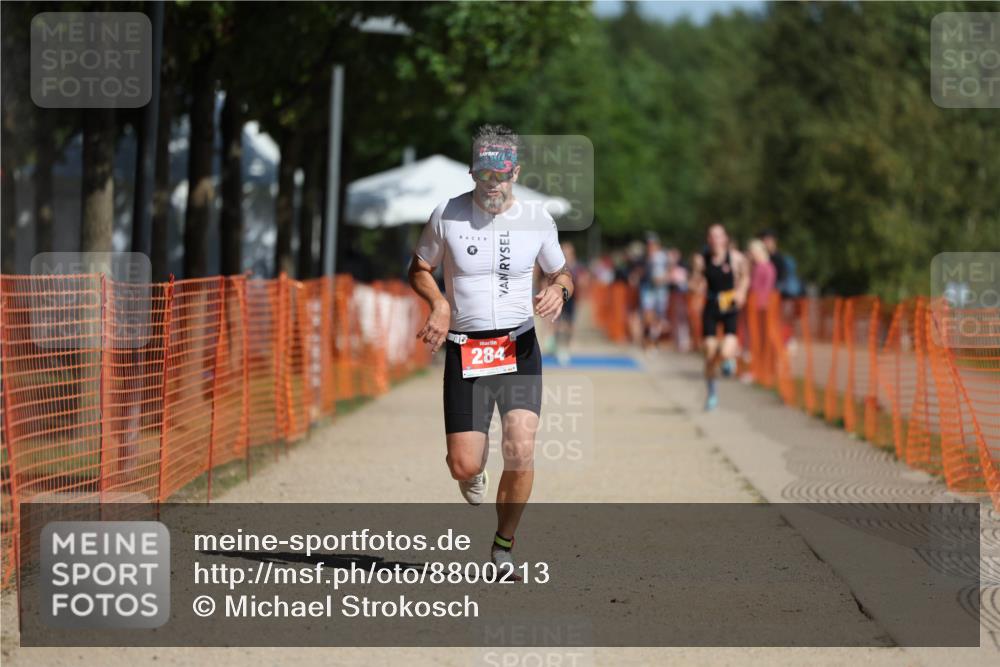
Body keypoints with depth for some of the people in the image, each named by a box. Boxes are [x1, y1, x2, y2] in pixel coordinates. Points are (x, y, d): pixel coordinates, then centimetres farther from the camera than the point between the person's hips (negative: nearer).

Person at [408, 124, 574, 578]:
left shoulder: (537, 219, 2)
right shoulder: (447, 216, -2)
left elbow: (560, 272, 17)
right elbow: (419, 269, 12)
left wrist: (558, 290, -7)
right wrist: (439, 303, -7)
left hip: (519, 348, 1)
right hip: (464, 350, 0)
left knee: (521, 452, -17)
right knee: (463, 466, -7)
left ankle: (503, 547, 4)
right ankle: (474, 473, 35)